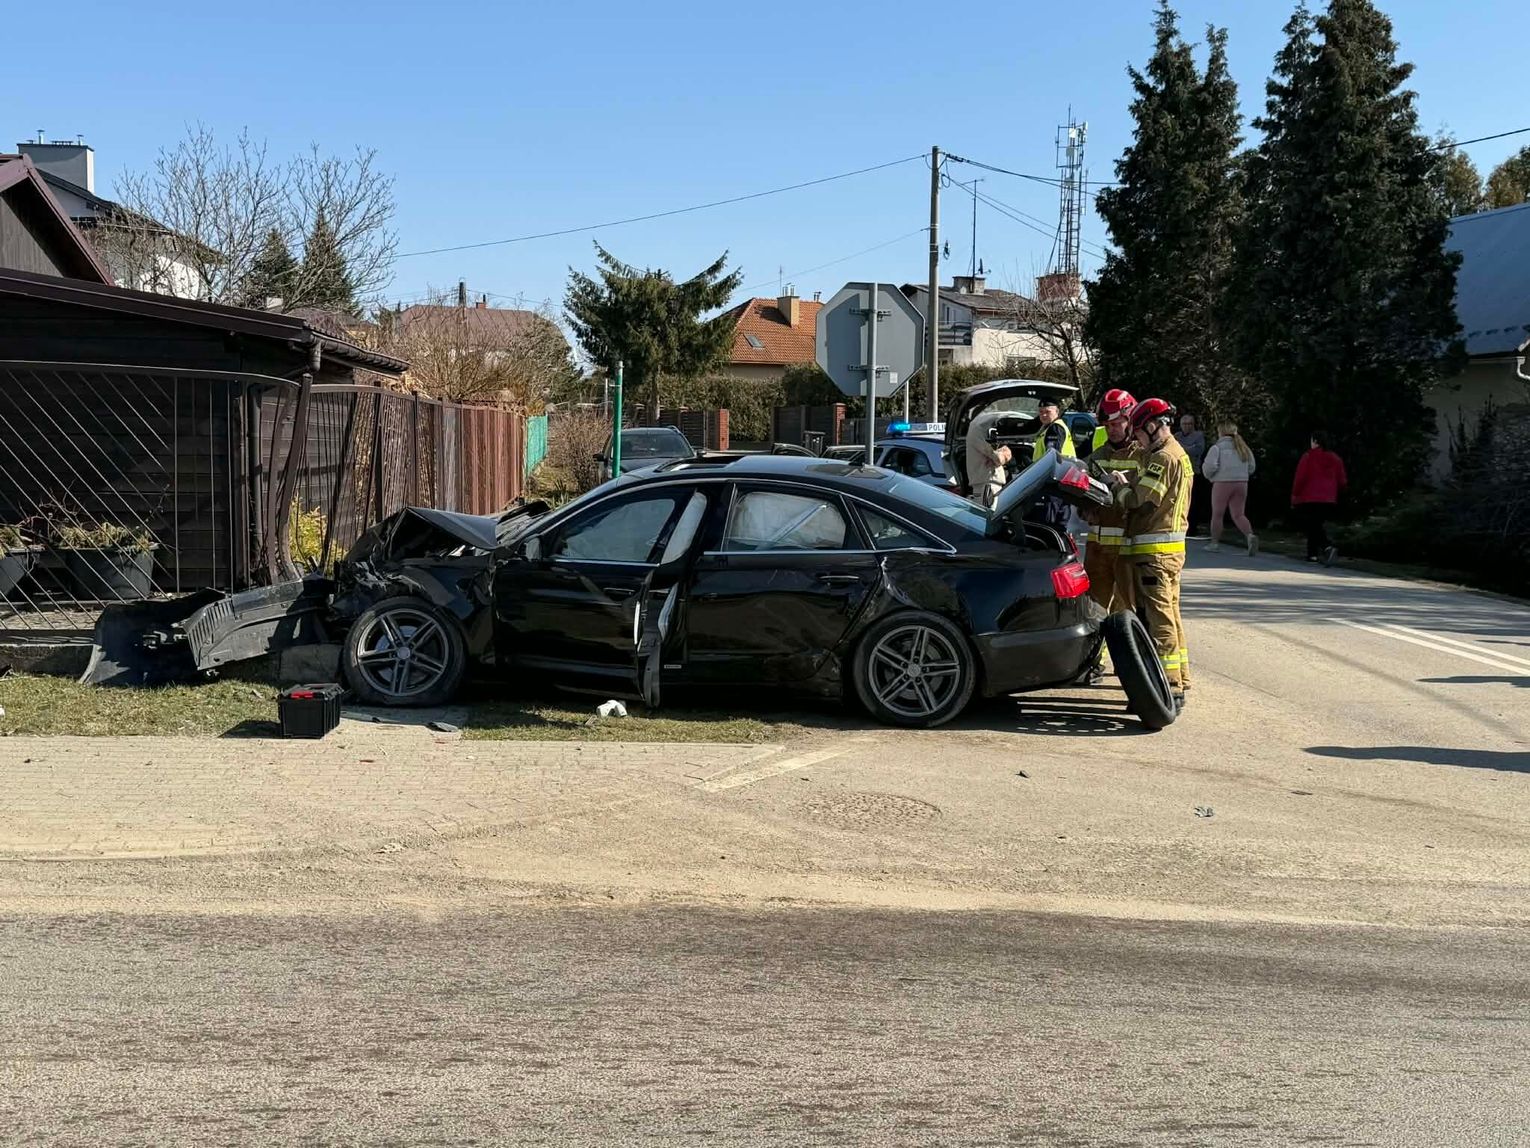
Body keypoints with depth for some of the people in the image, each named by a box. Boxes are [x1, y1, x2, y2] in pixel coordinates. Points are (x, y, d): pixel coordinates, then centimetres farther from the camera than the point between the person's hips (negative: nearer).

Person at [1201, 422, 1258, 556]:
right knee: (1239, 515, 6)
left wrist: (1209, 476, 5)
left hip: (1222, 483, -4)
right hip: (1242, 484, 5)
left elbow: (1210, 465, -16)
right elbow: (1252, 467, 12)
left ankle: (1215, 543, 17)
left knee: (1217, 514, 10)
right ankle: (1250, 535, -18)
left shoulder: (1217, 447, -7)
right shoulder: (1243, 447, 10)